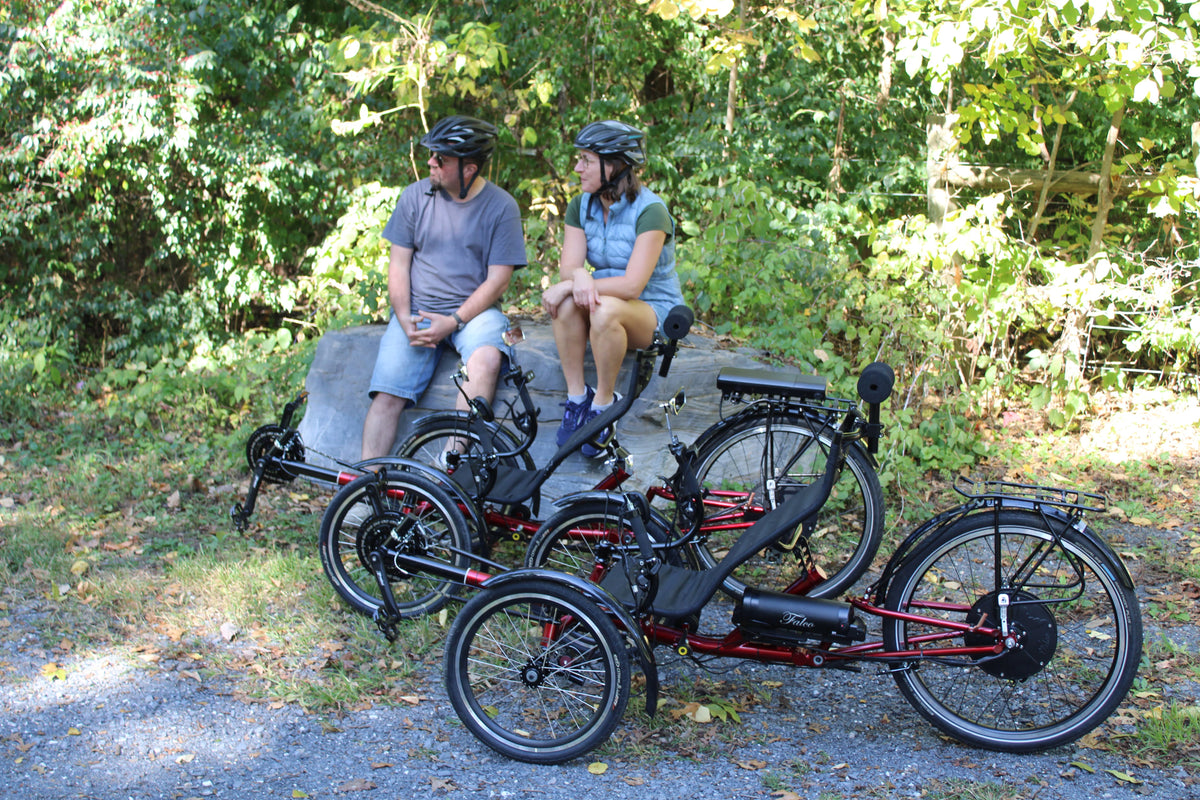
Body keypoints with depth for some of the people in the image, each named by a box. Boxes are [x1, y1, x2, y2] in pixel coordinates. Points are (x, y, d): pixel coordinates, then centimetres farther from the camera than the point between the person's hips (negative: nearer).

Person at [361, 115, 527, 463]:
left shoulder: (501, 206, -2)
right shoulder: (415, 196, 6)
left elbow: (497, 280, -5)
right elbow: (398, 265, 7)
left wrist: (453, 321, -17)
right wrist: (405, 319, -9)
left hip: (474, 310, -2)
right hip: (416, 311, 2)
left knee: (487, 358, -35)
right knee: (387, 394, -18)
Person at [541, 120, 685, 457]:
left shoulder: (650, 211, -19)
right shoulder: (581, 207, 1)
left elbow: (632, 285, -27)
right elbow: (567, 267, -8)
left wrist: (568, 285, -30)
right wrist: (579, 277, -34)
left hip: (654, 312, -5)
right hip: (603, 299, 5)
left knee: (606, 309, -38)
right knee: (566, 301, -29)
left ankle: (603, 404, -20)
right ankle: (576, 397, -19)